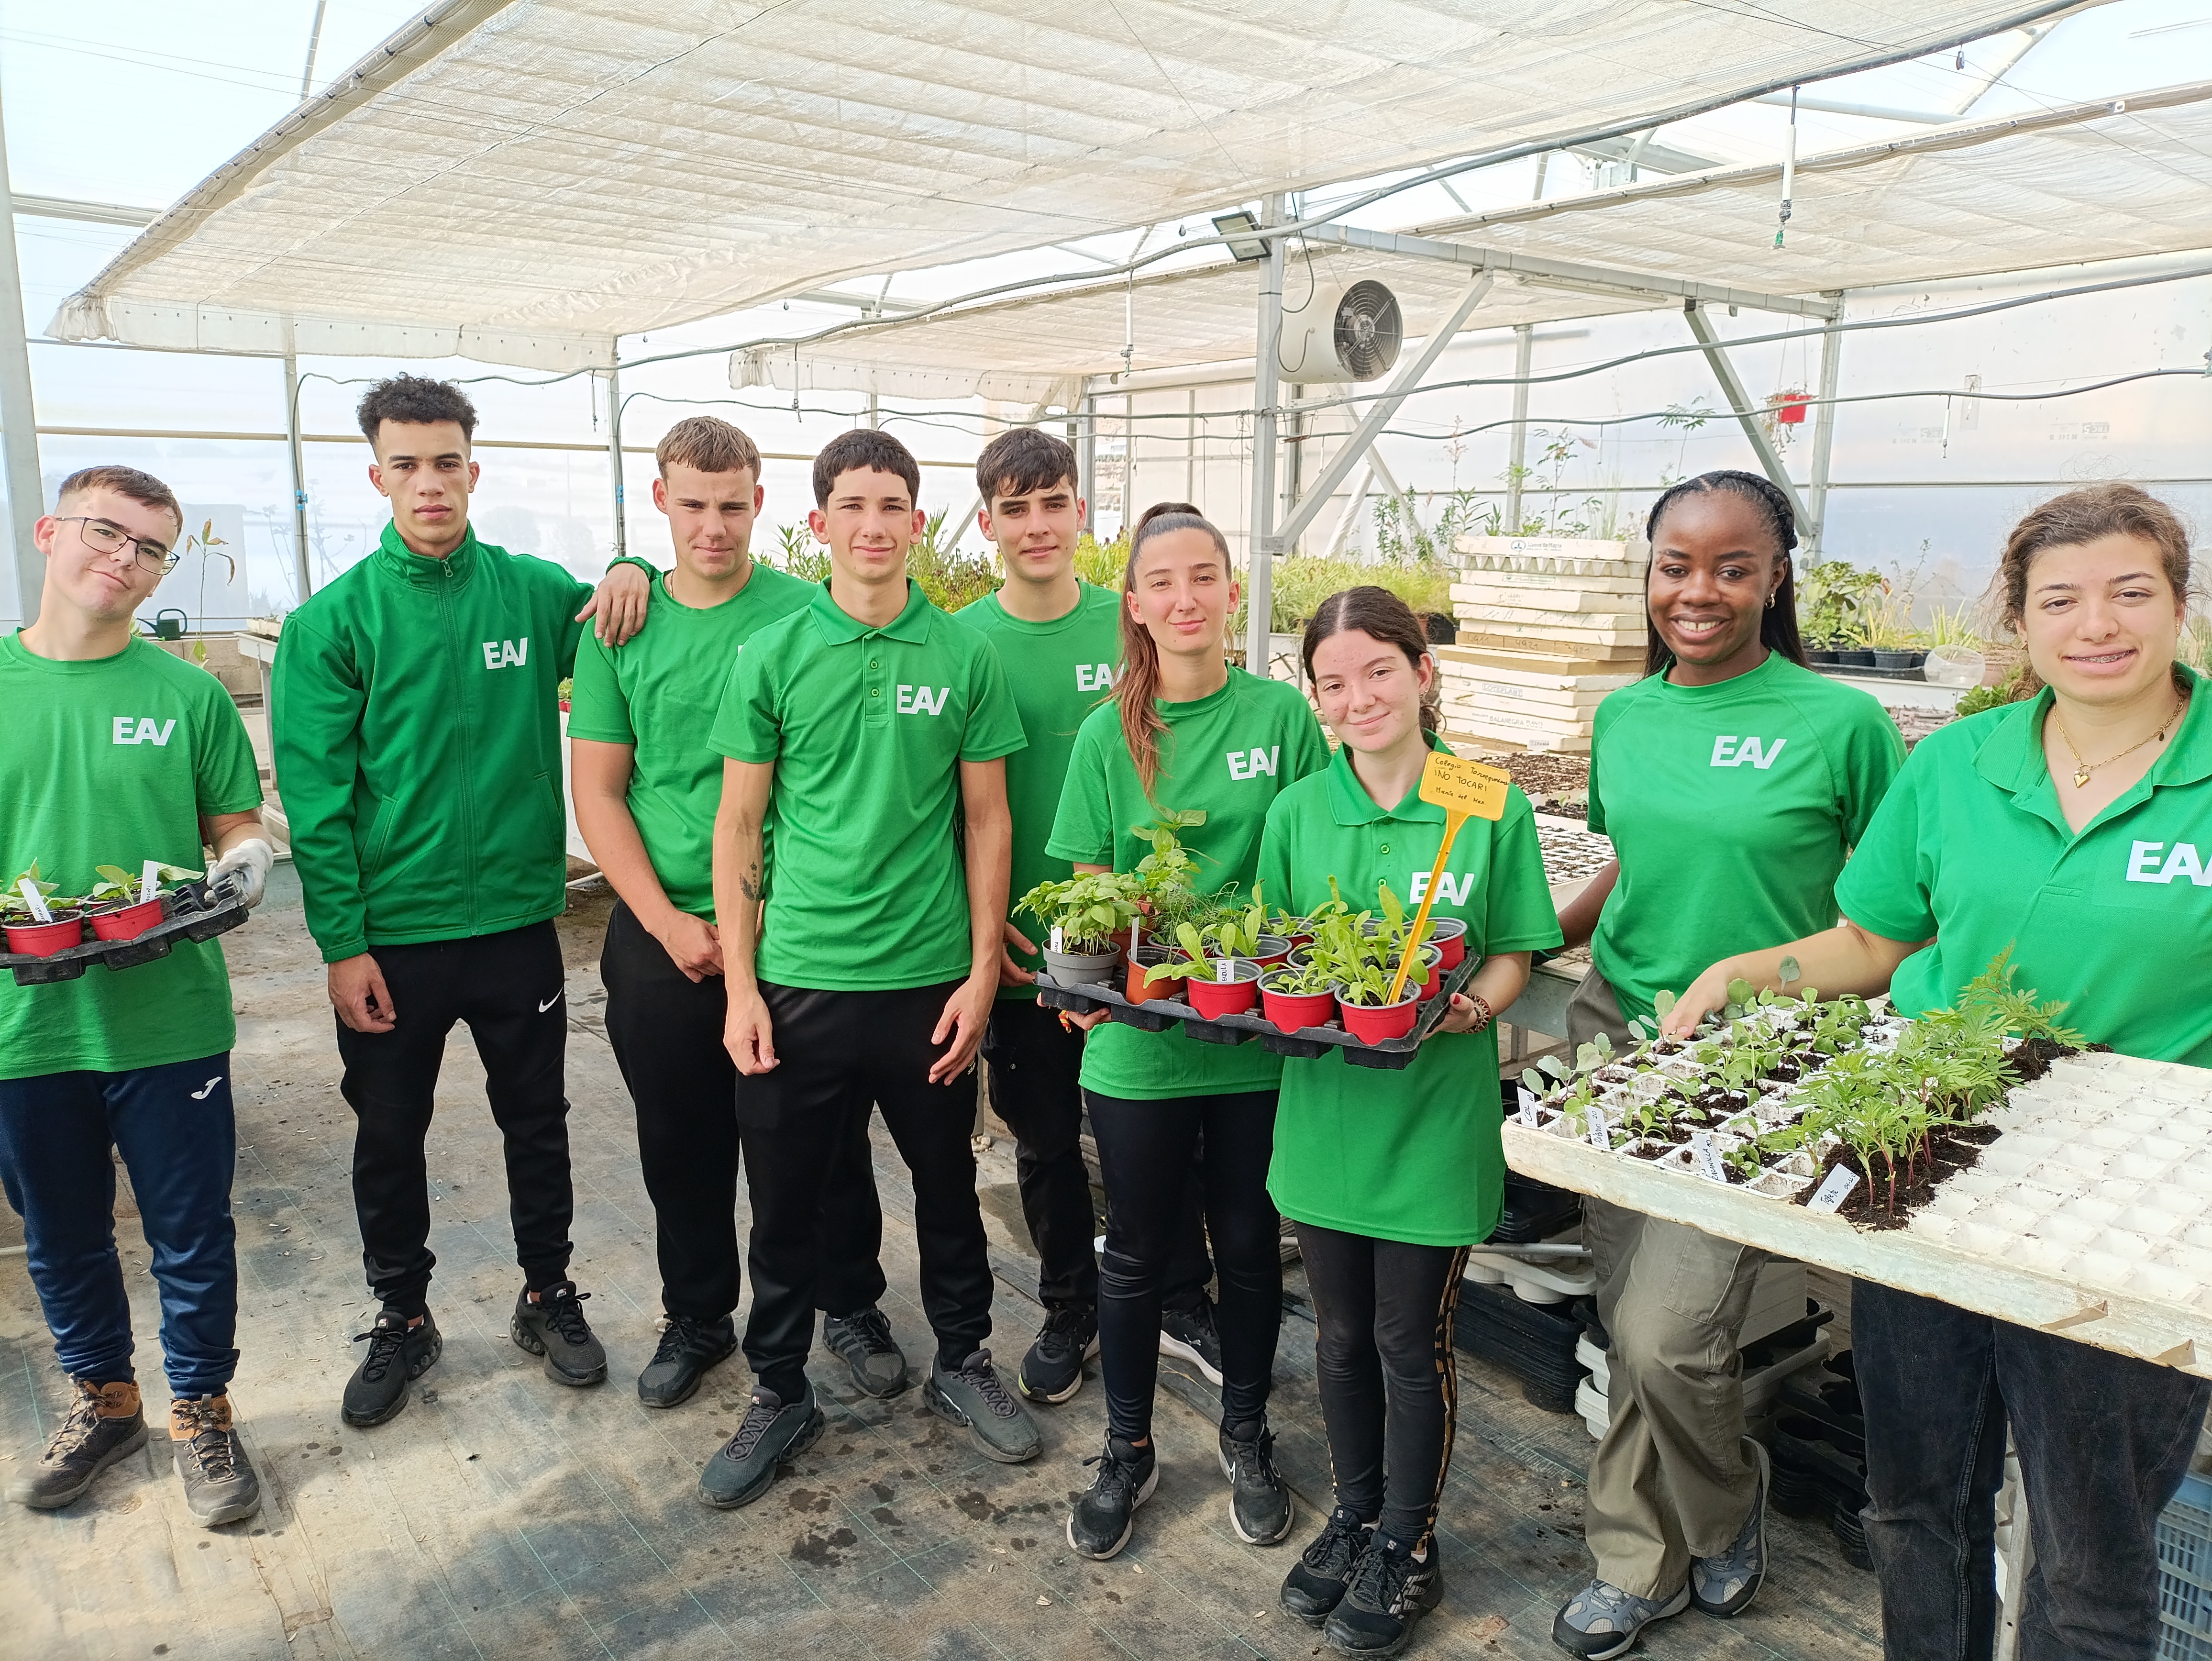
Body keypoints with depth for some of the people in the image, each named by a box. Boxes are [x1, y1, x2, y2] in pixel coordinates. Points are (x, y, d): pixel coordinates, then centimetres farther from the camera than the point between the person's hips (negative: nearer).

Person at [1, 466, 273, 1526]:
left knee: (192, 1236, 9)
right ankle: (103, 1401, 40)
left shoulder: (188, 693, -1)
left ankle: (202, 1412, 30)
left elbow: (238, 825, 5)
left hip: (169, 1020, -1)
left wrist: (241, 870, -17)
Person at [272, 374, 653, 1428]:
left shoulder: (535, 591, -1)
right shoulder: (332, 622, -6)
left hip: (518, 921, 1)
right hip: (390, 937, -1)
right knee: (389, 1138, 14)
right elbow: (316, 799, -8)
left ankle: (548, 1297, 34)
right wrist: (342, 944, -12)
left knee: (537, 1123, 15)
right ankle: (401, 1319, 34)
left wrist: (632, 573, -9)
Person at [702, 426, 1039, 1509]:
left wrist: (982, 972, -2)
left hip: (929, 980, 1)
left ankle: (961, 1362, 38)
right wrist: (740, 986, -3)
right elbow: (738, 828, 1)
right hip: (797, 979, 0)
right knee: (783, 1197, 11)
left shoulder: (964, 656, -1)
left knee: (947, 1184, 16)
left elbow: (985, 820, 3)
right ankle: (779, 1396, 32)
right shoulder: (772, 656, -1)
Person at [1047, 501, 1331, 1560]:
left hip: (1258, 1034, 0)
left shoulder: (1283, 716, -3)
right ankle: (1128, 1449, 36)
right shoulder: (1108, 735, -2)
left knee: (1249, 1242, 16)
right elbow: (1088, 888, 0)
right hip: (1138, 1035, 0)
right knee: (1137, 1253, 14)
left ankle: (1245, 1435, 39)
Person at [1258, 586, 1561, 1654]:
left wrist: (1472, 1006, -21)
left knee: (1411, 1343, 10)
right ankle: (1355, 1515, 41)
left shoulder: (1490, 809, -7)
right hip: (1326, 1106, 3)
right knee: (1342, 1336, 18)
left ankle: (1407, 1546, 33)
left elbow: (1514, 954, -2)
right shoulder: (1296, 813, 1)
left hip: (1435, 1114, -3)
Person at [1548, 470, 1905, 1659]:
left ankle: (1728, 1509, 27)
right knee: (1630, 1328, 12)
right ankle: (1642, 1563, 32)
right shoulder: (1624, 715, 5)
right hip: (1612, 1037, 5)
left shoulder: (1841, 724, -10)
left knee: (1666, 1338, -6)